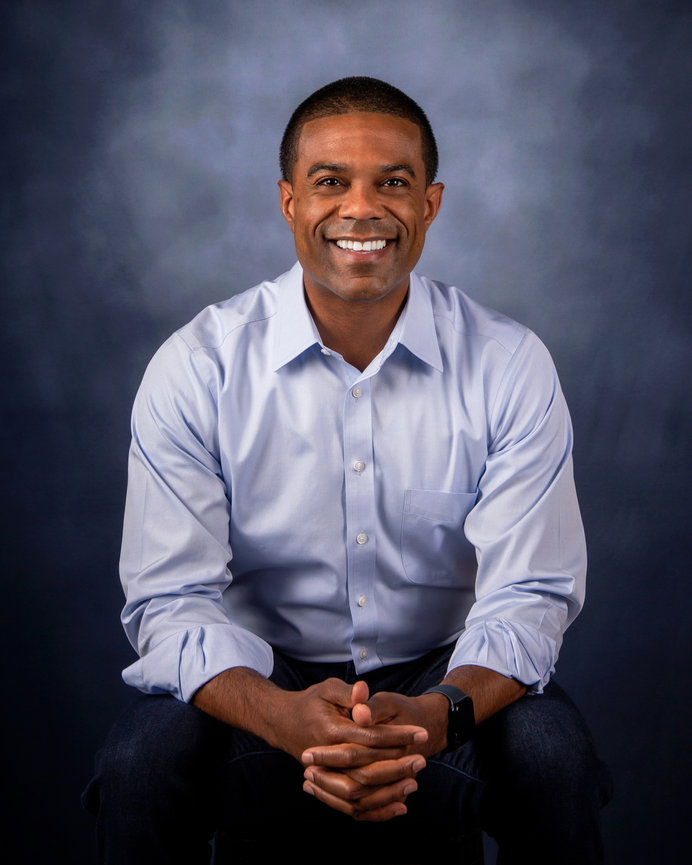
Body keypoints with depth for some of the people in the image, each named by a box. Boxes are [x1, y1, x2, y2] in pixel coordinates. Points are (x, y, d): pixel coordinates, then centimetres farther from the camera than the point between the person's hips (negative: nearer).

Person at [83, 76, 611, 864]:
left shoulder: (509, 367, -9)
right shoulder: (195, 369, -11)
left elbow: (528, 598, -12)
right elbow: (172, 603, -14)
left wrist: (435, 713, -34)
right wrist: (286, 716, -34)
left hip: (443, 673, 1)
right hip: (260, 676, 0)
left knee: (553, 758, -27)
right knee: (142, 766, -28)